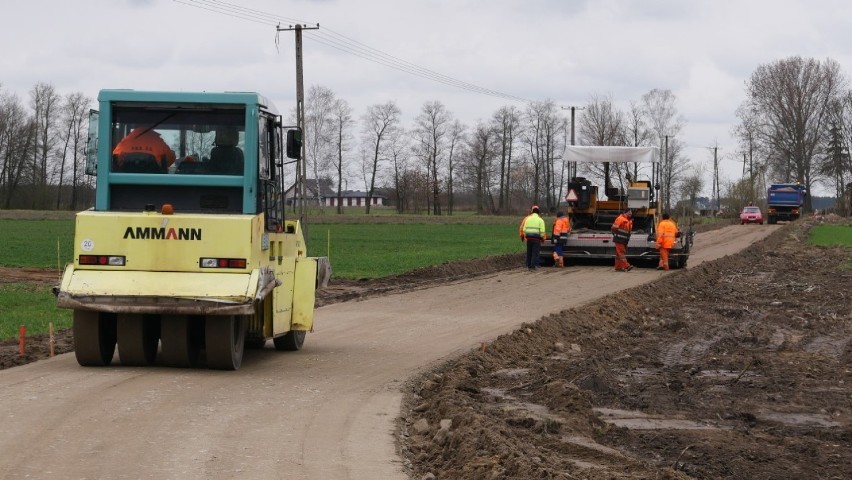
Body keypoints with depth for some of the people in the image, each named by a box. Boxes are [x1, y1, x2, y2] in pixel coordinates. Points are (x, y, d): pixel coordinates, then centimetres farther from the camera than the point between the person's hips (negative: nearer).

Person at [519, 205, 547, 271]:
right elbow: (542, 231, -9)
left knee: (529, 252, 14)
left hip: (529, 238, 3)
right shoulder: (540, 220, -3)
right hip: (536, 238, -3)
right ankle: (533, 266, -8)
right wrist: (542, 238, 4)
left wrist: (525, 236, 16)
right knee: (535, 253, -1)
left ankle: (528, 265, 19)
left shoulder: (528, 218, 6)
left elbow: (524, 229, 5)